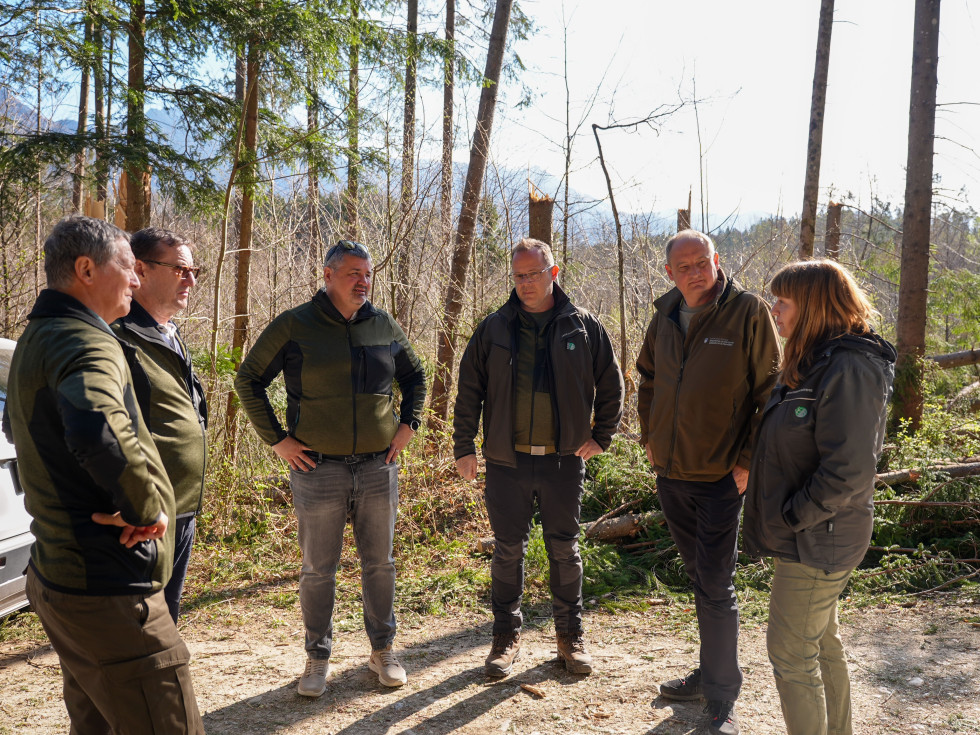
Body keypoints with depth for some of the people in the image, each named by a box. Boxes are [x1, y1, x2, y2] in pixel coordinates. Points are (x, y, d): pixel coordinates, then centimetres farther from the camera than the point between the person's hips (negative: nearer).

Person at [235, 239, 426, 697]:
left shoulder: (385, 326, 6)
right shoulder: (294, 326, -5)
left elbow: (414, 376, 21)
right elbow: (248, 379, 2)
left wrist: (408, 424, 8)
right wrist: (275, 438, -3)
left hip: (379, 467, 3)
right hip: (318, 469, -3)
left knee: (380, 564, 12)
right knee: (318, 569, 8)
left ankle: (382, 650, 29)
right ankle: (317, 659, 24)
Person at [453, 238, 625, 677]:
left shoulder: (583, 327, 2)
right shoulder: (494, 329, 2)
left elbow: (610, 385, 10)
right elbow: (469, 391, 5)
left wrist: (601, 436, 3)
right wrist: (464, 448, 2)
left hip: (564, 460, 0)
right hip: (507, 462, 0)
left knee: (565, 550, 10)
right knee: (508, 551, 8)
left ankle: (570, 636, 26)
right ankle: (507, 635, 23)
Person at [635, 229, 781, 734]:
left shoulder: (748, 312, -12)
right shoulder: (665, 317, 5)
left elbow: (769, 391, -10)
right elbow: (647, 380, 20)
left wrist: (749, 460, -13)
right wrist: (649, 437, 13)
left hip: (720, 477, -6)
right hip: (669, 473, 6)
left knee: (715, 586, -1)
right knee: (698, 576, 18)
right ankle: (710, 674, 35)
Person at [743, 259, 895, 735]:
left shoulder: (849, 369, -22)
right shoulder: (813, 364, 9)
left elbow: (849, 470, -26)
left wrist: (792, 517, -18)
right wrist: (785, 517, 10)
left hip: (816, 540, -10)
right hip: (812, 538, 10)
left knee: (790, 651, 0)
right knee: (821, 641, 21)